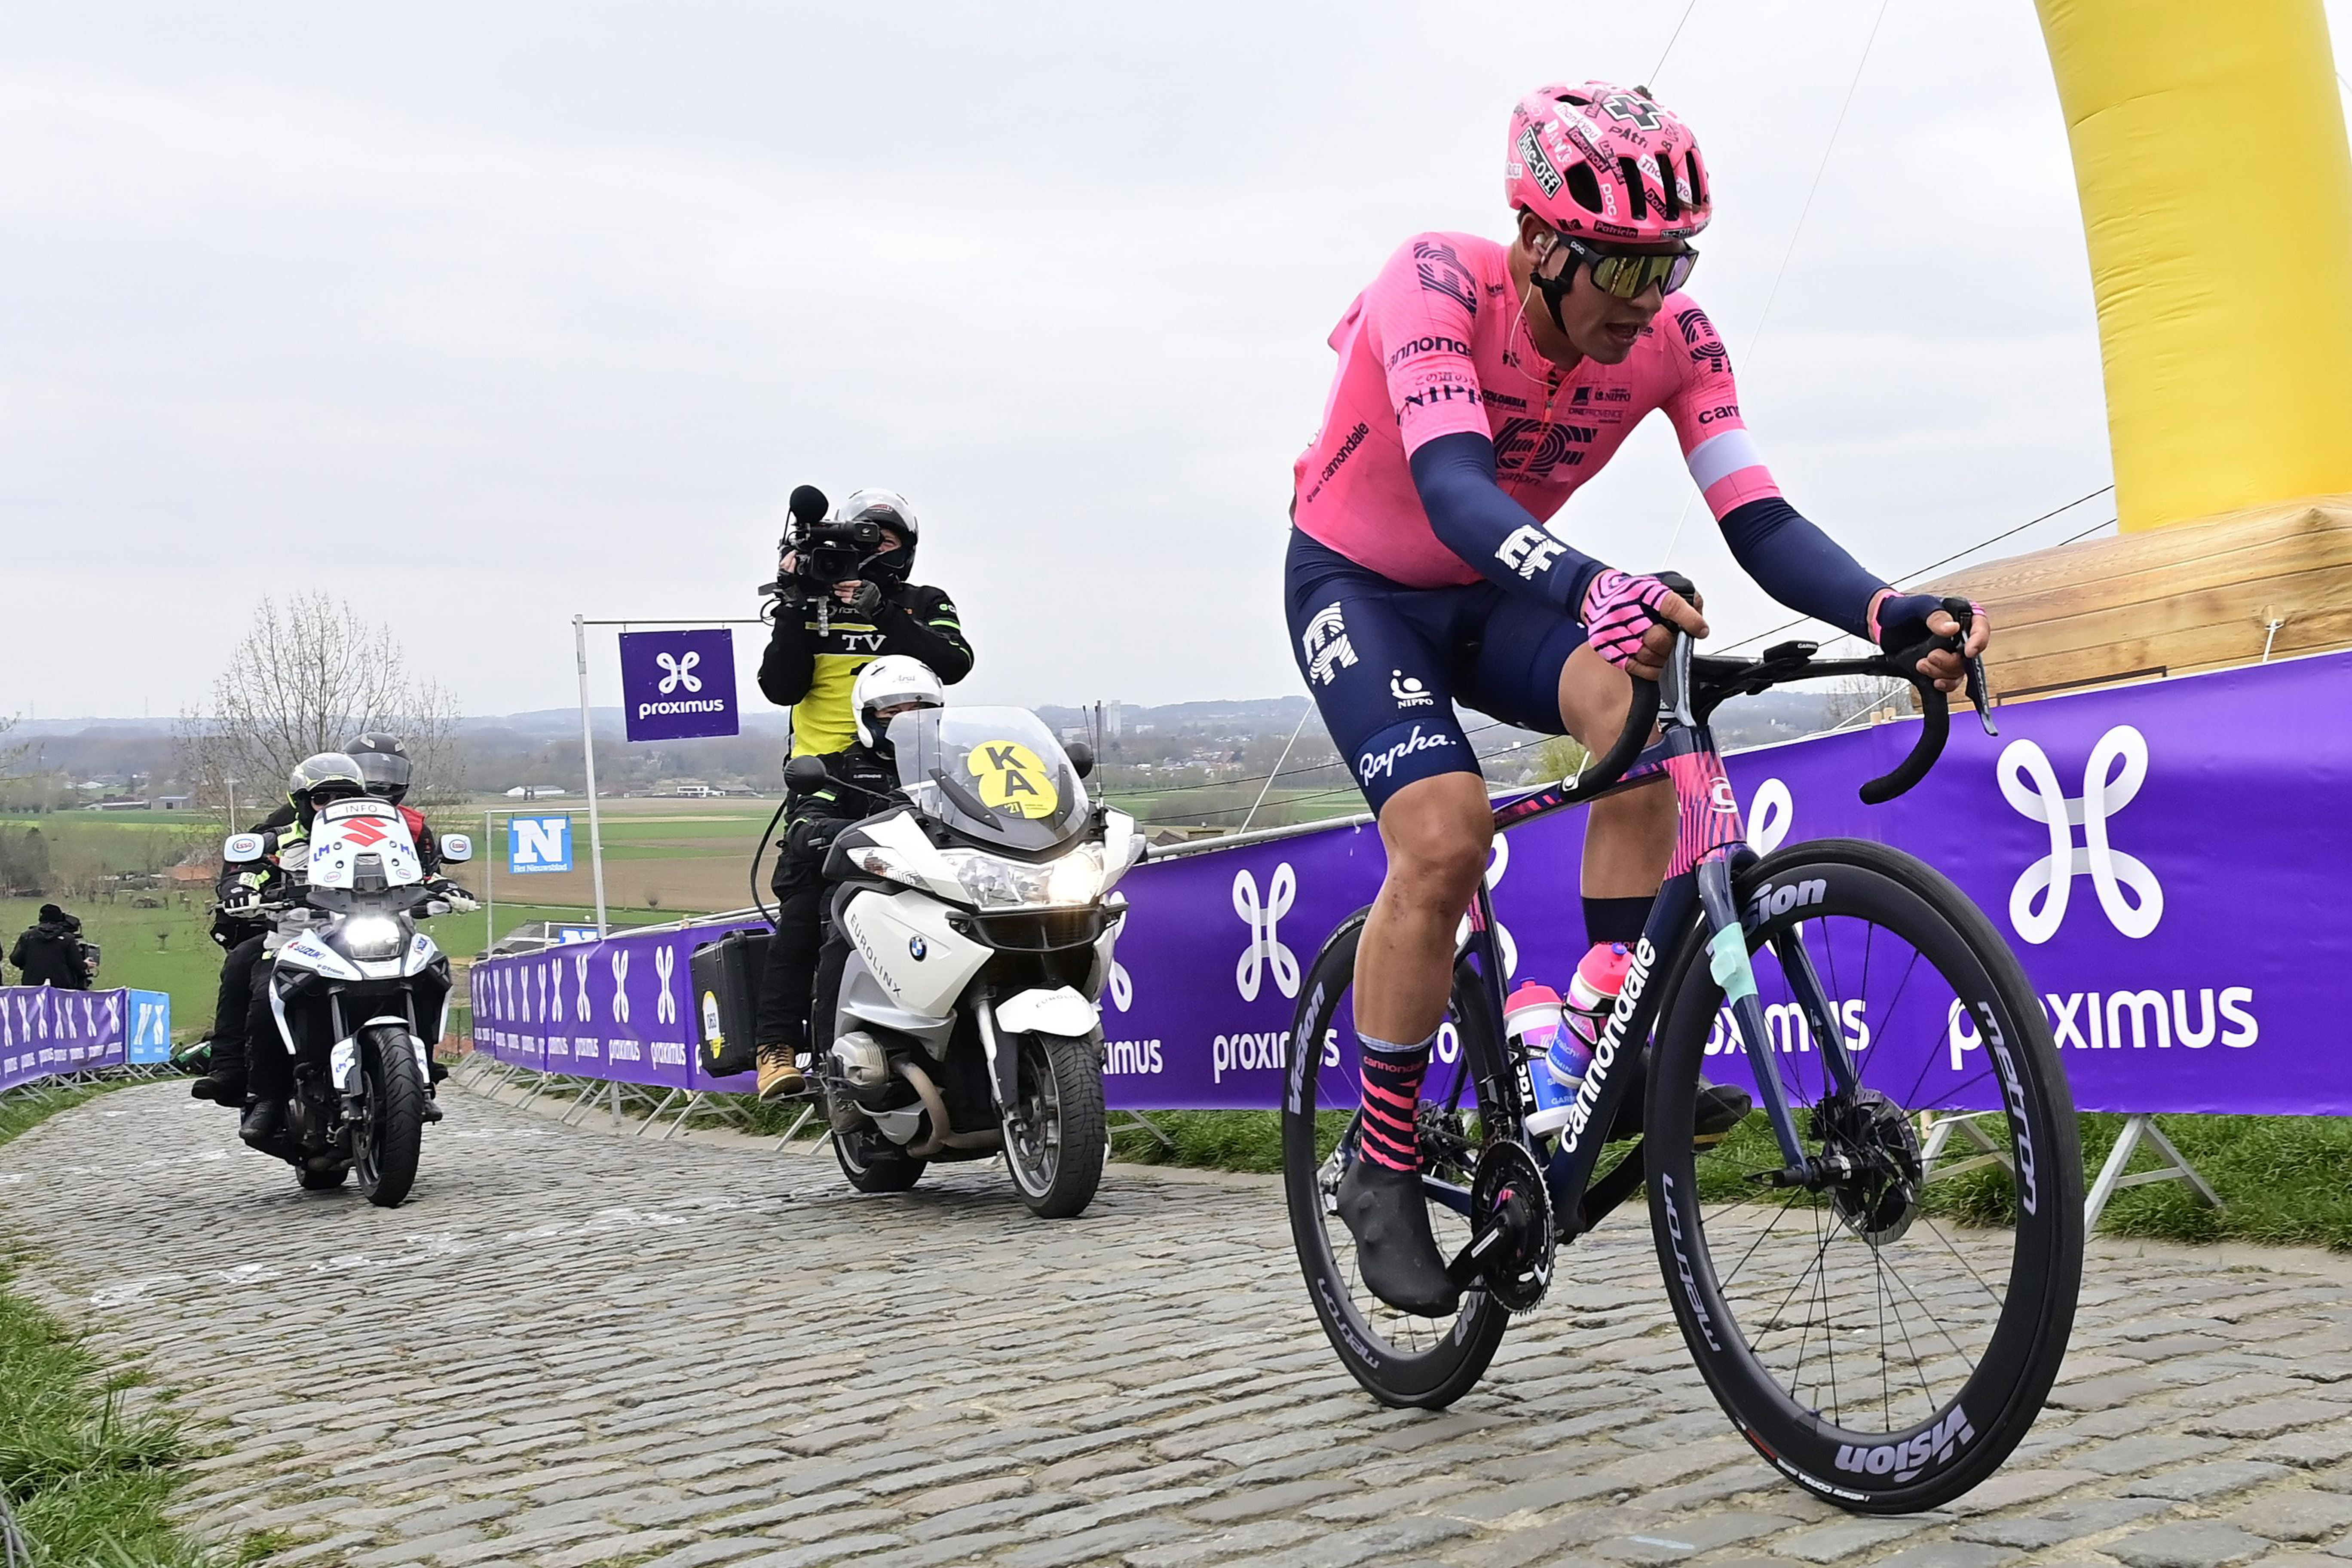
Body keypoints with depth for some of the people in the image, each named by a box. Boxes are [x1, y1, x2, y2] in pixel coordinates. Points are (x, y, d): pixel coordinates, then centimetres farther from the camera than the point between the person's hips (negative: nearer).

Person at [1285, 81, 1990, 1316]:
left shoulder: (1674, 336, -18)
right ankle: (1382, 1171, -7)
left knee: (1636, 703, -29)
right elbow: (1454, 487, -46)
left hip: (1496, 595, 4)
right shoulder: (1436, 285, -31)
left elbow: (1757, 521, -24)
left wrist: (1893, 615, -43)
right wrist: (1594, 590, -65)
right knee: (1445, 838, -25)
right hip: (1358, 587, -4)